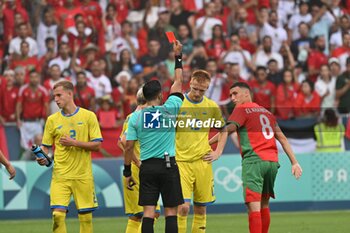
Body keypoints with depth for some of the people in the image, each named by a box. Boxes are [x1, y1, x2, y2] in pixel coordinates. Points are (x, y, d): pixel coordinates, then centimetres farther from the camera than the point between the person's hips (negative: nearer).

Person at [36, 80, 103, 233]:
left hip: (83, 175, -1)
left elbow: (96, 145, -2)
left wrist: (74, 142, -14)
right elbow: (45, 146, 10)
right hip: (60, 175, 1)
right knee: (58, 214, -13)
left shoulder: (88, 116, 1)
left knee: (86, 216, 3)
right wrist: (42, 157, -11)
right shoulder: (52, 120, 7)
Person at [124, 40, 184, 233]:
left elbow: (128, 147, 1)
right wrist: (178, 56, 17)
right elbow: (178, 83, 8)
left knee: (148, 212, 0)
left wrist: (127, 171, 11)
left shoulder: (135, 117, 1)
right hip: (168, 165, -2)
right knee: (171, 212, 1)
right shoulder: (169, 110, -4)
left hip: (147, 167, 2)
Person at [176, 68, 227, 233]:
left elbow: (223, 131, 20)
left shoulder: (211, 107, 6)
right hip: (180, 162, -3)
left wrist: (218, 152, 9)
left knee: (201, 208, 7)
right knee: (183, 207, -14)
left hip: (202, 162, 3)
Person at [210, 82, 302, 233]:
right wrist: (294, 162, 19)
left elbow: (228, 129, -12)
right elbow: (282, 138, 21)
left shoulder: (242, 109, 4)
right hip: (272, 161, 7)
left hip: (254, 160, -7)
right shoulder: (266, 111, 23)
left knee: (254, 207, -14)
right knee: (264, 205, 18)